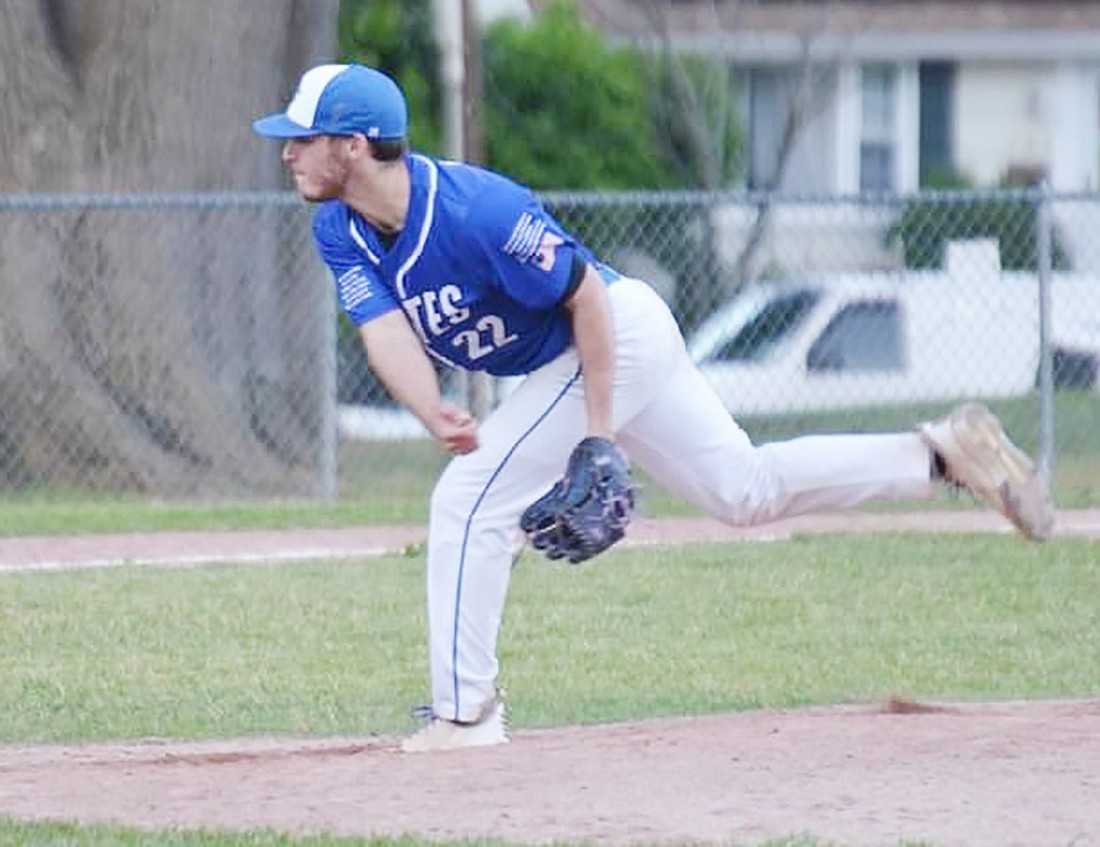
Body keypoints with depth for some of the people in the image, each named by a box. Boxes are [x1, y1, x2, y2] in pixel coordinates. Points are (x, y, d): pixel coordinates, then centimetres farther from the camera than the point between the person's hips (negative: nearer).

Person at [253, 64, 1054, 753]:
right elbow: (387, 332, -20)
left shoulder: (476, 210, -31)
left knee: (471, 499, -15)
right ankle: (946, 451, 19)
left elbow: (584, 296, -24)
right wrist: (435, 415, -40)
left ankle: (465, 712, -7)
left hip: (618, 331, -9)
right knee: (746, 489, 14)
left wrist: (598, 431, -23)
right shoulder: (341, 233, -8)